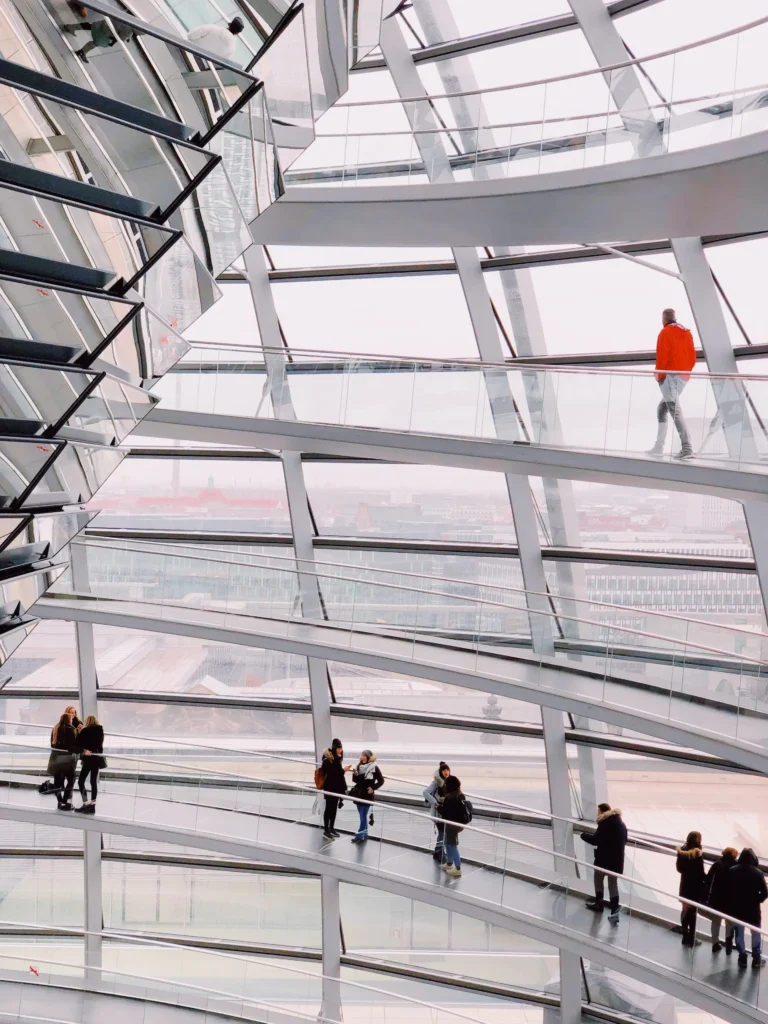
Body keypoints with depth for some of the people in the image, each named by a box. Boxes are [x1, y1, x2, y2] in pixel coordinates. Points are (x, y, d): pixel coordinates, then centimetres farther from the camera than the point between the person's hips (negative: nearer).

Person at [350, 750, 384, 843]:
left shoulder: (374, 768, -11)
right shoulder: (359, 766, 6)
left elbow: (381, 781, -7)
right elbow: (356, 780, 9)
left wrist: (373, 788, -16)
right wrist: (355, 774, -11)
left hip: (367, 795, -6)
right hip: (359, 794, 6)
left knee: (363, 816, -6)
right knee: (362, 815, 13)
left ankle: (360, 835, -3)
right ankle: (364, 834, 21)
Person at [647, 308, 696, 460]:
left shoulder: (665, 332, -4)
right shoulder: (687, 332, 17)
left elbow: (662, 355, -13)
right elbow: (692, 357, 15)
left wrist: (659, 374, -4)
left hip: (670, 375, -8)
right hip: (684, 376, 8)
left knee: (675, 410, -15)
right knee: (662, 408, 20)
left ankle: (686, 448, -28)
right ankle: (659, 446, 18)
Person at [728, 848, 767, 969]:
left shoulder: (732, 871, -6)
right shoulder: (758, 873, -14)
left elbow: (727, 889, -4)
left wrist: (730, 903, 6)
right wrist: (757, 900, 3)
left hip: (736, 907, 2)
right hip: (752, 909, -2)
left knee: (739, 933, 14)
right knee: (756, 934, 14)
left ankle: (742, 958, 16)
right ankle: (757, 959, 19)